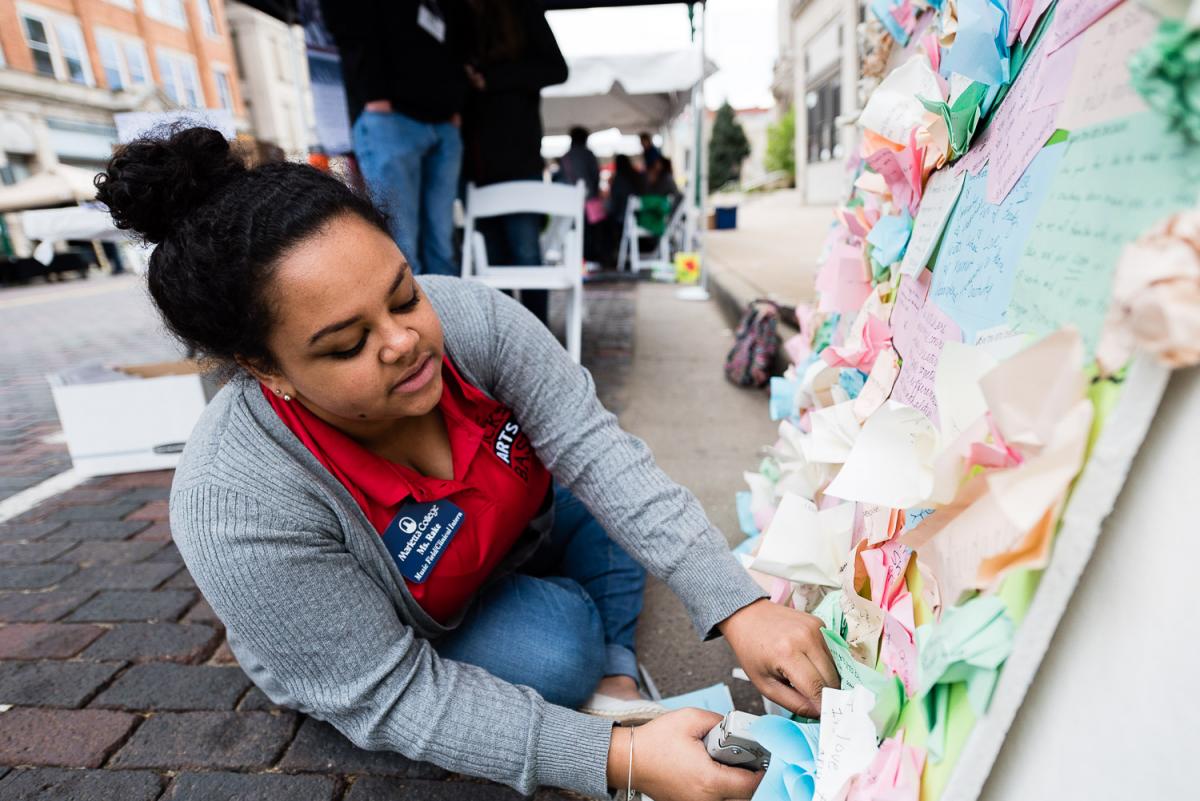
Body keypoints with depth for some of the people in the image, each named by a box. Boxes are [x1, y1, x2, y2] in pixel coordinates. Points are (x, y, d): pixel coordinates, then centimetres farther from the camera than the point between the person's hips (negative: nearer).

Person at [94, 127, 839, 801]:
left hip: (515, 534, 4)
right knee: (558, 644, -27)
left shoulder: (471, 319, -30)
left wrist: (739, 606, -39)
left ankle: (617, 673, -8)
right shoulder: (239, 511, -37)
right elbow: (392, 698, -30)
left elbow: (597, 453, -31)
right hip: (368, 653, -3)